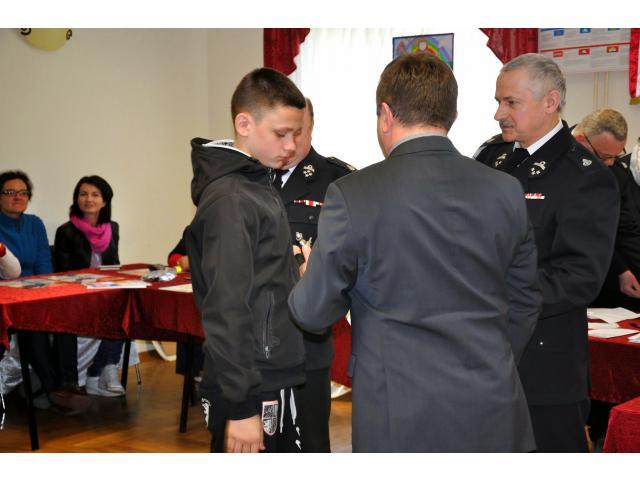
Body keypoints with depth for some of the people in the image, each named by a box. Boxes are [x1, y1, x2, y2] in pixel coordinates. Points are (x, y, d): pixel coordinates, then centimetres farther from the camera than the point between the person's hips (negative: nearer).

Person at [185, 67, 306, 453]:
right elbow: (227, 311, -21)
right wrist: (240, 406, -21)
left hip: (275, 382, 9)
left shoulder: (260, 186, 13)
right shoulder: (230, 199, -16)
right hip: (248, 392, -9)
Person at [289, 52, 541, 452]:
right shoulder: (506, 191, -1)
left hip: (404, 421, -3)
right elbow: (523, 304, 9)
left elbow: (313, 313, -4)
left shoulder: (352, 196, -13)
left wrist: (310, 272, 17)